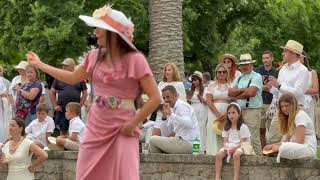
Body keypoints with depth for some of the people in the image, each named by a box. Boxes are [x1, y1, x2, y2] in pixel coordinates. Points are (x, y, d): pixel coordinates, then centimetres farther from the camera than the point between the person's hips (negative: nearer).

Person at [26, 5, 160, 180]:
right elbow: (73, 78, 22)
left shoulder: (135, 59, -13)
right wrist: (40, 65, 25)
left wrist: (133, 124, -14)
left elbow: (155, 98, -13)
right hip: (95, 128, 6)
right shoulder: (94, 56, 5)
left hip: (122, 130, -6)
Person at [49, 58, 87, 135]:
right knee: (63, 131, 2)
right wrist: (55, 106, -1)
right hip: (61, 109, 1)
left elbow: (85, 93, 6)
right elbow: (51, 92, 9)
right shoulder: (59, 78, 9)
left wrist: (80, 105, -4)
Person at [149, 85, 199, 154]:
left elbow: (188, 124, -30)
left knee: (153, 140, -11)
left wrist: (171, 114, -30)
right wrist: (165, 116, 9)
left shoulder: (181, 105, -12)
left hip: (187, 143, -10)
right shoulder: (175, 107, 17)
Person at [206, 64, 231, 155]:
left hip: (227, 113, 1)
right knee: (214, 134, -4)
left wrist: (227, 113, -10)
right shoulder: (212, 85, 9)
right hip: (214, 112, -1)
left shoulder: (230, 85, 11)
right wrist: (218, 114, -9)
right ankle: (214, 153, -1)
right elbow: (209, 101, 0)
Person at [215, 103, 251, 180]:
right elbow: (225, 141, 10)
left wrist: (234, 148, -24)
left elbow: (242, 142, -8)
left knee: (236, 155, -39)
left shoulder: (243, 127, -3)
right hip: (229, 147, 5)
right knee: (218, 154, -25)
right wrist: (227, 147, -13)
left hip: (239, 147, -5)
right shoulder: (227, 128, 13)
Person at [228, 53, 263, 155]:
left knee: (253, 139, -9)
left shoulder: (256, 77, -2)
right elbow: (230, 92, 8)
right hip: (240, 111, 7)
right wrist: (244, 90, -5)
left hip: (252, 111, -7)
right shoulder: (239, 78, 20)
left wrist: (237, 96, 0)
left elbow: (251, 92, -16)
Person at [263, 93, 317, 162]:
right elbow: (286, 140, 9)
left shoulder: (301, 115, -9)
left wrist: (279, 147, -15)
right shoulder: (290, 118, 19)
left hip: (308, 149, -9)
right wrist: (273, 145, -6)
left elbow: (299, 142, -17)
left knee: (284, 149, -34)